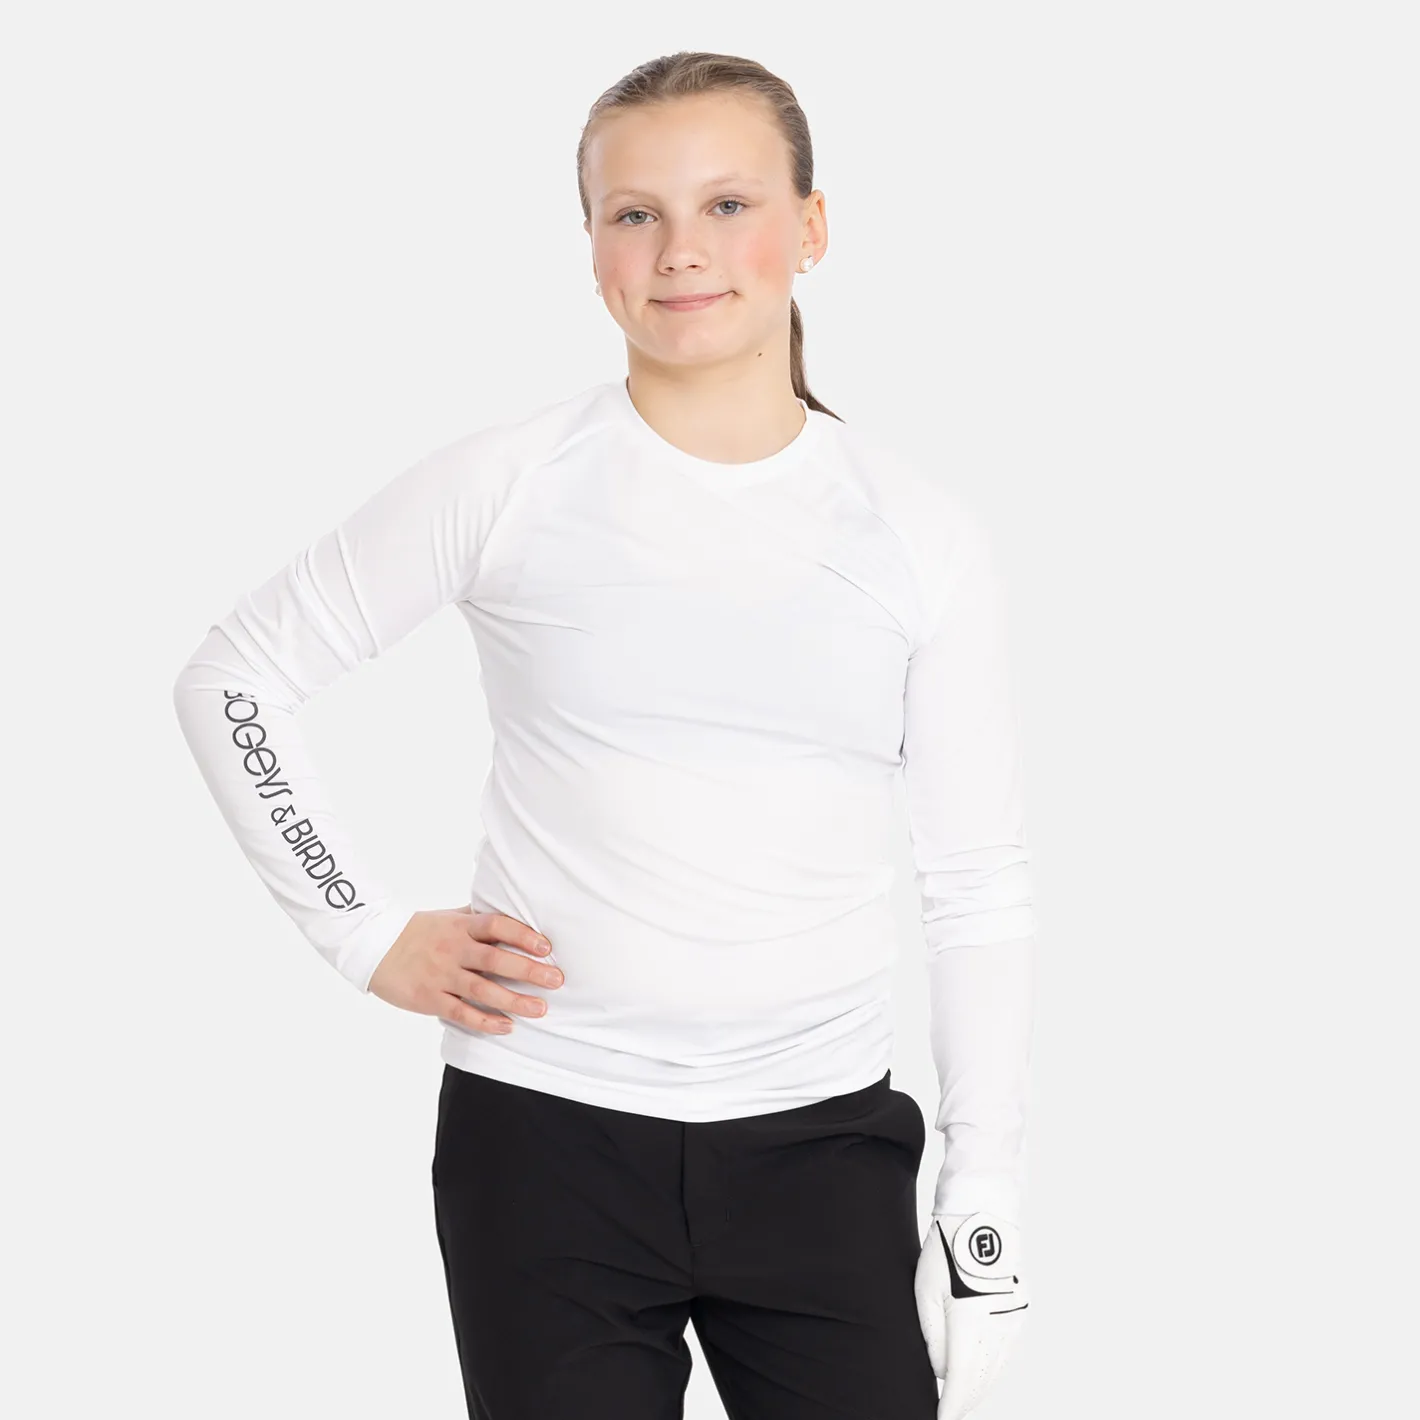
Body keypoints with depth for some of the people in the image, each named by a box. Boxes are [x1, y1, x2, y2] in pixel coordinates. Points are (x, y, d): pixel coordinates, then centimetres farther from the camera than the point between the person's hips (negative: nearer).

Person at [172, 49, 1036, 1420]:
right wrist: (368, 933, 0)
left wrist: (984, 1216, 1)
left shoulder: (919, 533, 2)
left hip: (818, 1142, 1)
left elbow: (981, 893, 5)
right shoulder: (507, 484, -2)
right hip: (546, 1138, -1)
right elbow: (230, 680, 6)